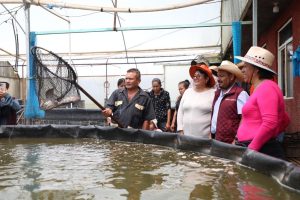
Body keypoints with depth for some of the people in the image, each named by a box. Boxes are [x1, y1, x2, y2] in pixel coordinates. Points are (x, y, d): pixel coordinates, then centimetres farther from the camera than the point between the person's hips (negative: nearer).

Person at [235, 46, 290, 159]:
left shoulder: (266, 87, -12)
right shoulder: (261, 88, 17)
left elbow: (270, 123, -22)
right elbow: (284, 120, 25)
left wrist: (251, 149, -19)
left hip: (262, 151, -9)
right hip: (256, 150, 9)